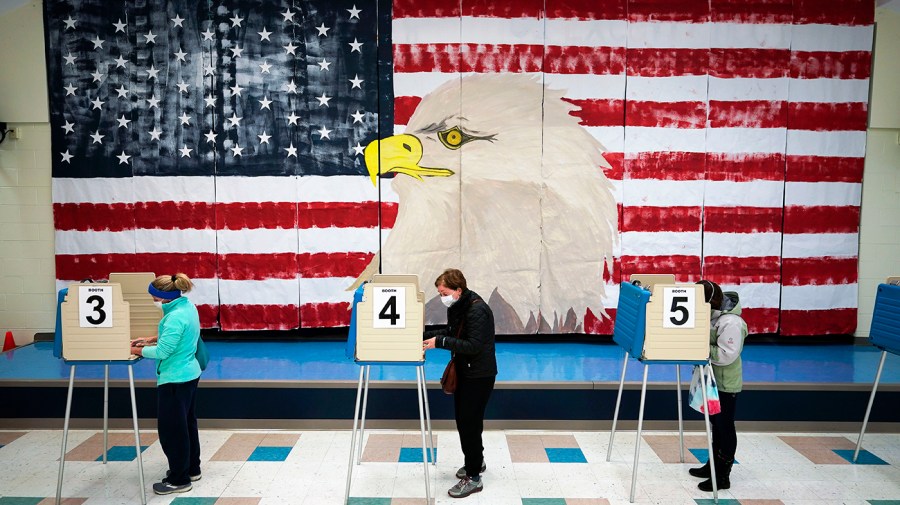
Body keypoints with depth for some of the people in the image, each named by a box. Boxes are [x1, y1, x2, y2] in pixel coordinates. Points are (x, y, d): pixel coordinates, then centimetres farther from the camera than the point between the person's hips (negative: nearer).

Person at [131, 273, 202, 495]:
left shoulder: (176, 317, -26)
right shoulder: (187, 306, 4)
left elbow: (162, 352, -23)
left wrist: (136, 350, -9)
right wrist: (151, 339, 10)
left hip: (175, 380, -10)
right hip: (189, 374, 10)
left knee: (171, 429, 2)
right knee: (187, 423, 21)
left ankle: (179, 480, 13)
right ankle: (191, 469, 34)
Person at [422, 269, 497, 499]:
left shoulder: (477, 310, -25)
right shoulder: (456, 307, 2)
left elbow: (474, 346, -29)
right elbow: (451, 331, 15)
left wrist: (440, 342, -30)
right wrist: (427, 335, 0)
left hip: (479, 375, -9)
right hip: (463, 371, 9)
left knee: (470, 422, -4)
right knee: (463, 418, 18)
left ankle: (473, 478, 7)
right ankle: (476, 461, 38)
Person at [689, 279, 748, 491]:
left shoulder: (731, 322, -27)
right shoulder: (711, 314, 1)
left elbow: (725, 355, -31)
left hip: (726, 383, -9)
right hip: (712, 380, 9)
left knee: (725, 427, 3)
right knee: (715, 424, 20)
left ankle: (723, 476, 15)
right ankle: (713, 465, 34)